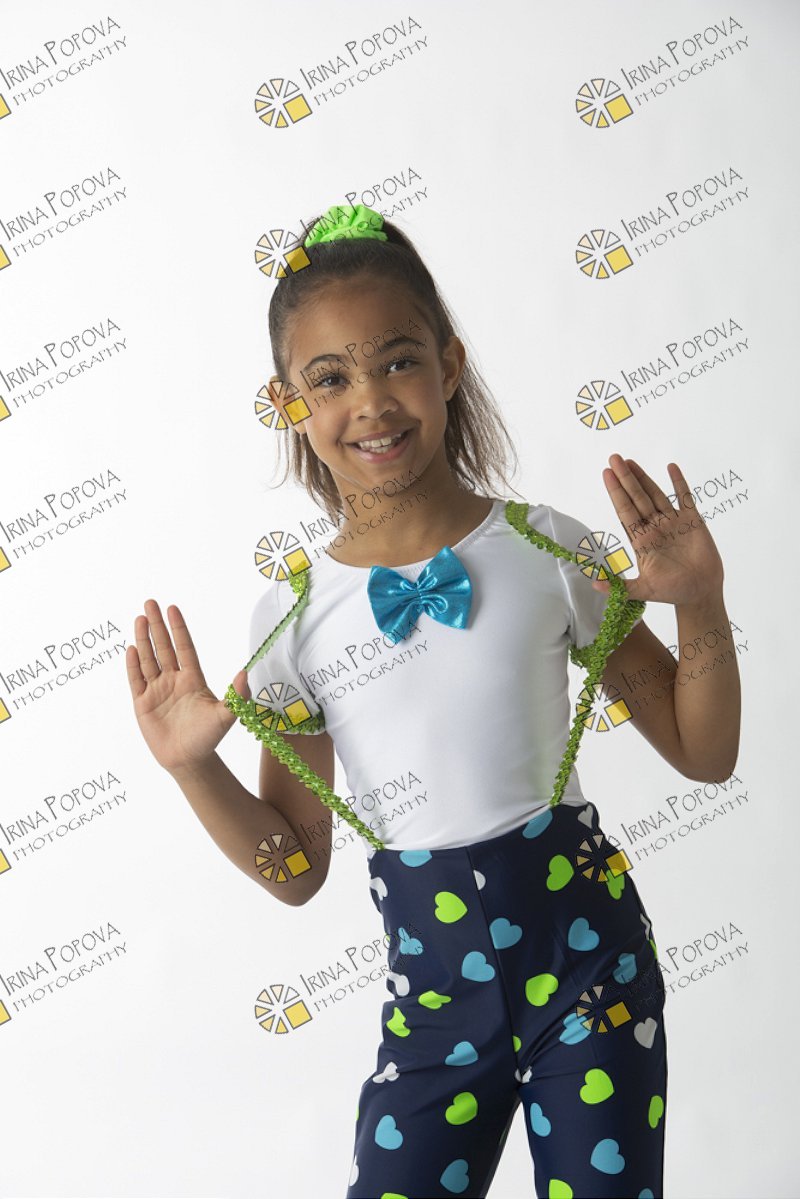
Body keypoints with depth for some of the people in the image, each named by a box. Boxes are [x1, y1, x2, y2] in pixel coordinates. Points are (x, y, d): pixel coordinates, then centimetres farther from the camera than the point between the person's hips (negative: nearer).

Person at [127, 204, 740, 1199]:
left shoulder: (547, 549, -7)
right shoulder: (293, 614, -4)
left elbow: (704, 754, 0)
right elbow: (297, 869, 2)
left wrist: (700, 607, -15)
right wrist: (193, 766, -11)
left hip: (587, 944, -1)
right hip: (433, 988, 1)